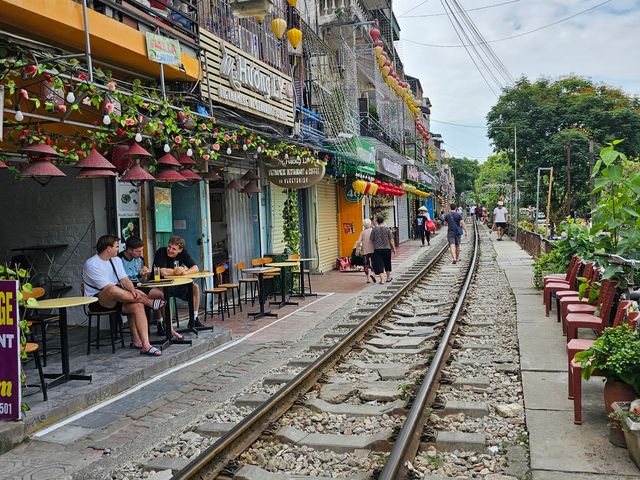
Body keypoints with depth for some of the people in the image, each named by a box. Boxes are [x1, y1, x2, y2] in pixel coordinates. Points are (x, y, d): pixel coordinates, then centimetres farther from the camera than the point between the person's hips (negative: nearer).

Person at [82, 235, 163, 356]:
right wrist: (134, 292, -23)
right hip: (97, 301, -7)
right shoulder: (91, 264, -11)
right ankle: (148, 301, -25)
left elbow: (124, 279, 3)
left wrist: (133, 291, -21)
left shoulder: (116, 260, 14)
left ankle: (145, 345, -28)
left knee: (137, 305, -22)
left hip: (115, 300, 7)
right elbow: (107, 287, -19)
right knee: (114, 290, -40)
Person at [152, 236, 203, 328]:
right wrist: (177, 271, -21)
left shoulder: (183, 253, -4)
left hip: (176, 283, 6)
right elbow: (163, 272, -33)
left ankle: (194, 319, -1)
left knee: (195, 287, -9)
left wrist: (185, 272, -32)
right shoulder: (161, 252, -20)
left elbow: (196, 268, -13)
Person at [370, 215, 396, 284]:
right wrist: (393, 248, 7)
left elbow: (372, 240, -1)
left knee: (379, 264, 1)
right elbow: (391, 239, -2)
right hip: (387, 248, 2)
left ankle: (382, 279, -6)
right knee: (387, 263, 18)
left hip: (377, 249, -1)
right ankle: (388, 277, 31)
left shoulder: (374, 229, -4)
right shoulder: (387, 229, -3)